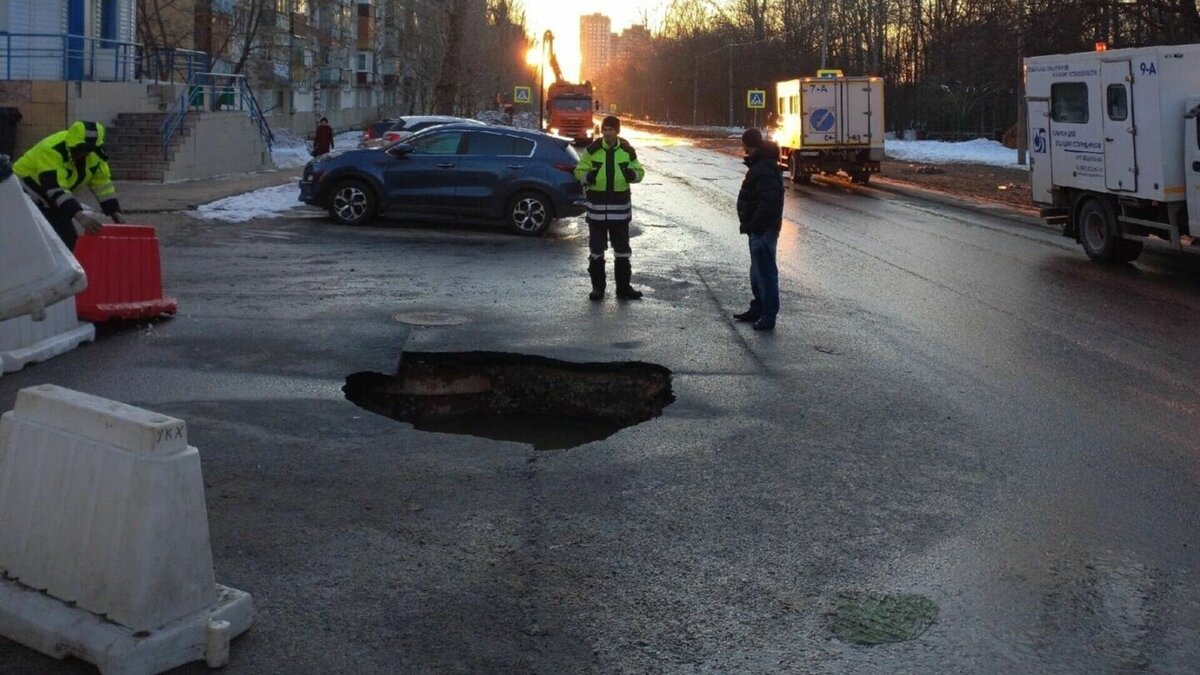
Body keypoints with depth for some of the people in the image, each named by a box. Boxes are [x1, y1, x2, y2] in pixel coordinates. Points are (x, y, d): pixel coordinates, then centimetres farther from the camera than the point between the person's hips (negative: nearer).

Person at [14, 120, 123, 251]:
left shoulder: (94, 152, -11)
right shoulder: (52, 150, -34)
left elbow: (102, 182, -3)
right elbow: (54, 188, -42)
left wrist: (114, 211, -14)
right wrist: (80, 216, -52)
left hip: (52, 199, 7)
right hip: (26, 190, -7)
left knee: (70, 240, 1)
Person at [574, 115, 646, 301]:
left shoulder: (627, 151, 1)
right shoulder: (592, 150, -2)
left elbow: (639, 171, 9)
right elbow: (579, 171, 2)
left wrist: (633, 175, -15)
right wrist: (588, 176, -20)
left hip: (620, 204, 1)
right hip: (596, 204, -1)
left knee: (622, 248, 7)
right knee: (596, 249, 5)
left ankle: (624, 287, 17)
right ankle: (597, 287, 15)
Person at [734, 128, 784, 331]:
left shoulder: (764, 170, -21)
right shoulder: (760, 165, 14)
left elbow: (768, 202, -29)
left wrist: (751, 224, -24)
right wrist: (749, 224, 15)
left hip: (763, 230, -11)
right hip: (759, 229, 11)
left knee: (765, 271, -5)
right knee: (758, 271, 20)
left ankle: (769, 315, 0)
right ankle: (758, 308, 31)